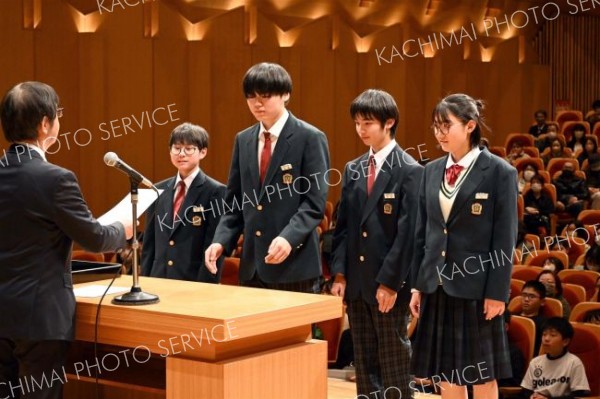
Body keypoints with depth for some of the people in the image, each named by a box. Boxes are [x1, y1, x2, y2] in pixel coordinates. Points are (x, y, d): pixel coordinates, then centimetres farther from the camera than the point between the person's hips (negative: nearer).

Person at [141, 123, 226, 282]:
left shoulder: (215, 192, -6)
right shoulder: (159, 190, 12)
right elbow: (149, 242, 14)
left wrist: (205, 287, -16)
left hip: (195, 282, -5)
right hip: (159, 279, 5)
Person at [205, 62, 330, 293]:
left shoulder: (310, 138, -5)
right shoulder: (243, 140, 13)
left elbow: (315, 202, -10)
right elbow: (234, 201, 14)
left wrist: (289, 237, -25)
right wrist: (221, 240, -2)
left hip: (294, 263, -5)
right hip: (252, 265, 5)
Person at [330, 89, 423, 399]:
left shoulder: (409, 171, -8)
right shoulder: (353, 170, 10)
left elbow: (407, 232, -12)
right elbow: (343, 226, 11)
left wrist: (390, 282, -16)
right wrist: (339, 273, 2)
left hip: (389, 283, -6)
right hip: (356, 281, 6)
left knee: (394, 362, 4)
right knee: (364, 361, 12)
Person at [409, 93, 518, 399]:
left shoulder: (499, 172, -7)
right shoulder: (432, 171, 8)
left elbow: (505, 239, -9)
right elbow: (422, 231, 11)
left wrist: (497, 292, -12)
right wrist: (417, 284, 8)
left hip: (476, 287, -5)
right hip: (438, 286, 5)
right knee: (446, 374, 10)